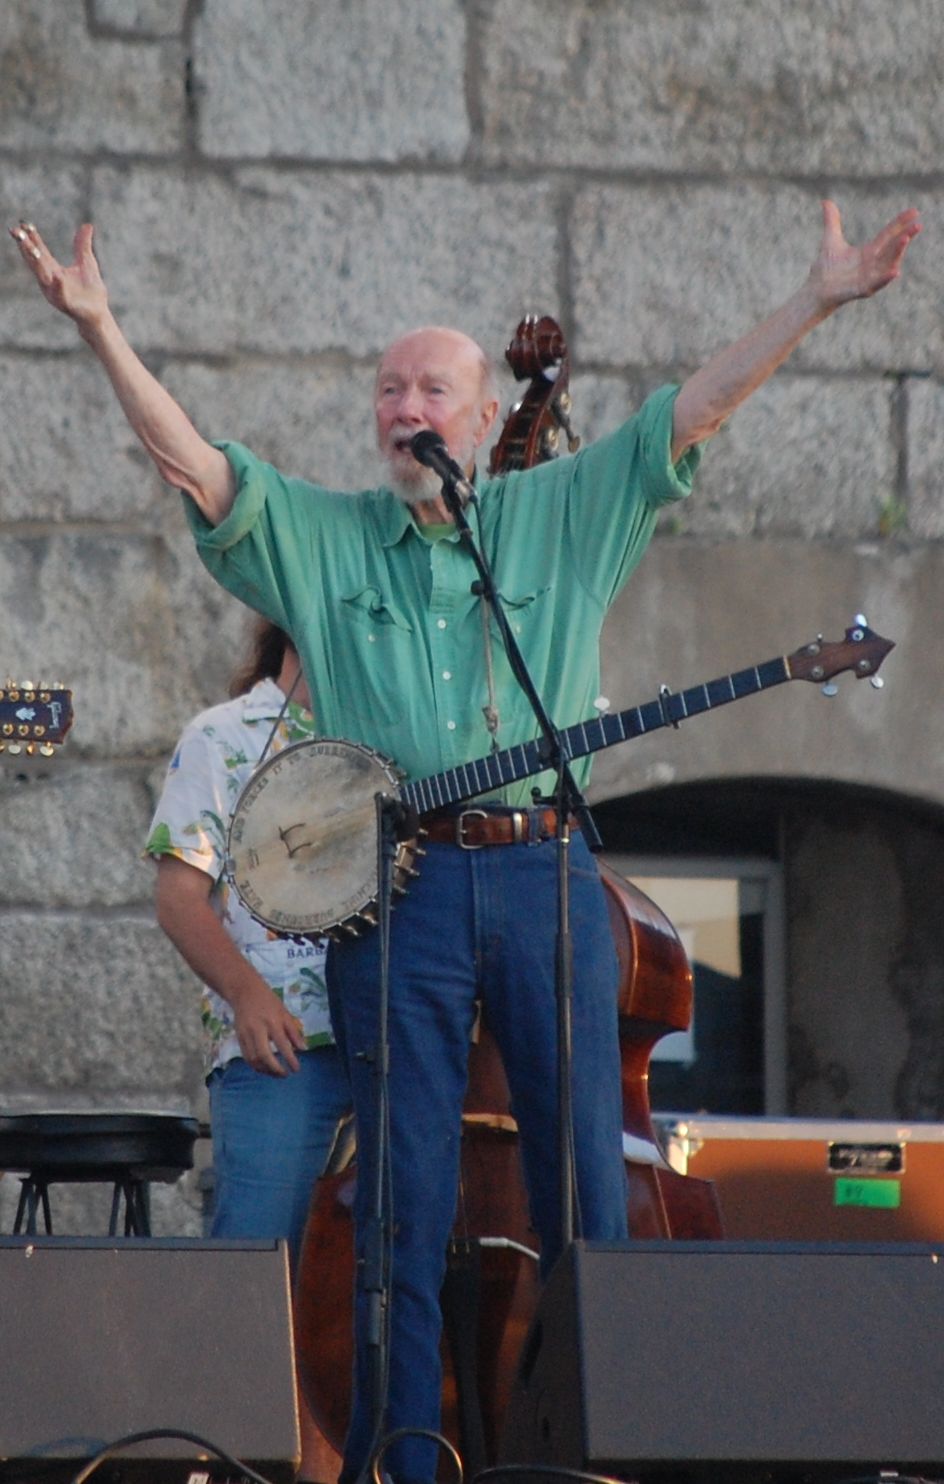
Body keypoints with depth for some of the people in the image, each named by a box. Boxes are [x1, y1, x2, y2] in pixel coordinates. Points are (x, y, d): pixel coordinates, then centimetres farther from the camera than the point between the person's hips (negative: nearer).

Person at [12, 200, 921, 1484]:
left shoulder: (565, 515, 13)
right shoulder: (315, 537, 12)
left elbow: (691, 412, 8)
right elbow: (192, 460, 1)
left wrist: (817, 305, 0)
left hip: (546, 873, 1)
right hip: (394, 884, -1)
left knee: (586, 1178, 1)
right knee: (403, 1197, -2)